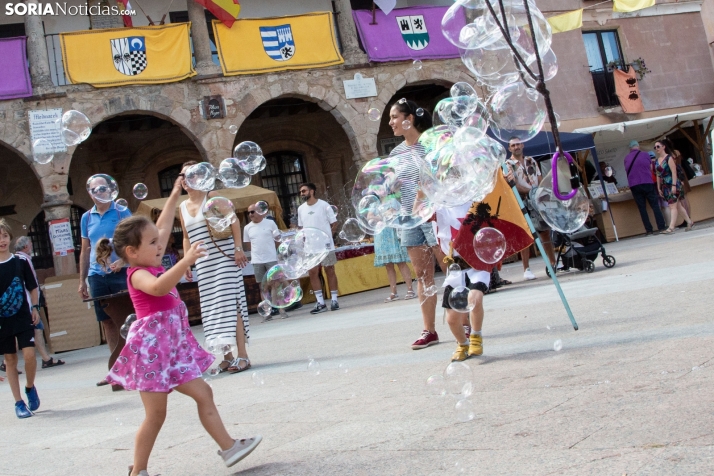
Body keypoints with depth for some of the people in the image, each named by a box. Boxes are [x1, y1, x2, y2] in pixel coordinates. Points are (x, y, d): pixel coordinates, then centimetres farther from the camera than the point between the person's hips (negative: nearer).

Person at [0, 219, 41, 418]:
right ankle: (18, 402, 14)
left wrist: (35, 308, 1)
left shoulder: (21, 262, -1)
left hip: (23, 317, 0)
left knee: (29, 354, -11)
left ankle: (30, 387, 16)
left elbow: (33, 288, 8)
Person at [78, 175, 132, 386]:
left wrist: (122, 260, -23)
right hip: (97, 276, 4)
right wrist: (82, 280, 14)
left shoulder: (122, 212, 0)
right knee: (107, 321, 8)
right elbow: (85, 251, 18)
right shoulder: (86, 218, 13)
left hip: (120, 273, -4)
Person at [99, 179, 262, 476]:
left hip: (172, 346, 9)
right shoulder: (138, 274, -13)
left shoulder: (152, 265, 10)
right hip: (153, 347, -9)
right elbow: (158, 287, -38)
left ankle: (229, 448, 10)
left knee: (203, 394, 6)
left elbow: (162, 227, 22)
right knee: (156, 414, -2)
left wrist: (174, 196, 27)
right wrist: (186, 260, -44)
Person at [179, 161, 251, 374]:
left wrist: (238, 248, -16)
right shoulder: (183, 207, 14)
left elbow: (234, 221, -8)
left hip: (224, 258, -6)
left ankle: (242, 355, -9)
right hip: (203, 264, 6)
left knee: (230, 304, -11)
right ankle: (227, 356, 10)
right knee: (213, 309, 4)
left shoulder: (212, 196, -3)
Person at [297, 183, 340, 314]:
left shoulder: (324, 205, -4)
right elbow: (300, 227, 15)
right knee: (313, 273, 0)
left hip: (326, 245, -4)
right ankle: (320, 303, 6)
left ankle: (334, 300, 10)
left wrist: (326, 235, -10)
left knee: (330, 271, 3)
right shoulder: (301, 209, 8)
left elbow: (334, 224, 0)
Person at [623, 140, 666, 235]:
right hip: (647, 183, -1)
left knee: (642, 208, 4)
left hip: (634, 186, 1)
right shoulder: (645, 155, 5)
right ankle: (661, 227, -5)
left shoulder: (626, 158, 8)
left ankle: (649, 230, 1)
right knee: (655, 206, 1)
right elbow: (651, 169, 16)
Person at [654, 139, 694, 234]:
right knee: (678, 205, 12)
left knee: (672, 206, -12)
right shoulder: (657, 161, 11)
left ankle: (671, 228, -19)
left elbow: (674, 172, -15)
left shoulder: (668, 158, -9)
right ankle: (690, 222, 23)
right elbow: (658, 175, 14)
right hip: (665, 186, 7)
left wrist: (674, 185, -21)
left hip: (673, 184, -7)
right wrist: (659, 188, 12)